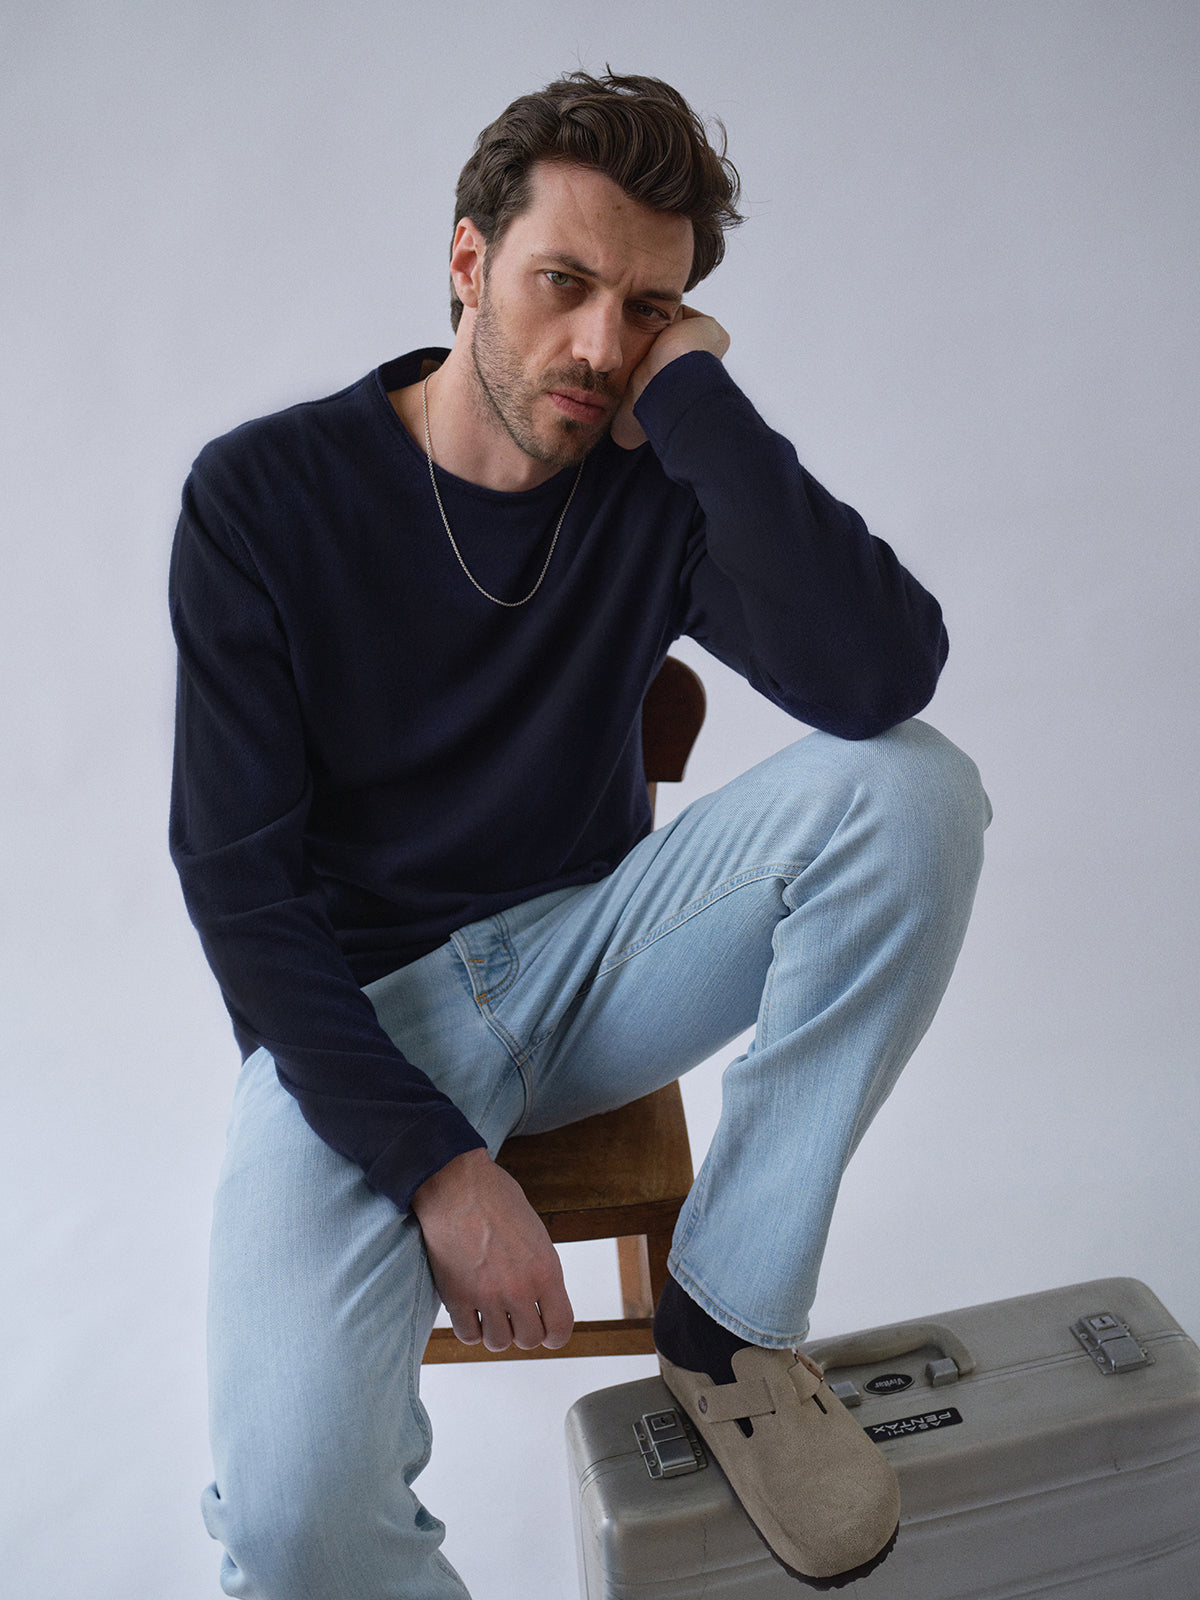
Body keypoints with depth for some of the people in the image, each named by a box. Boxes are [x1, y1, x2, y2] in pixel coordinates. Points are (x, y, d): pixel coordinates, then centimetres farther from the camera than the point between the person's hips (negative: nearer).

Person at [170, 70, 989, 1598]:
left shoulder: (658, 484, -3)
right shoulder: (262, 494, -8)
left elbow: (880, 675, -23)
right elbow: (237, 880, -10)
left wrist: (691, 390, -17)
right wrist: (433, 1160, -19)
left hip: (587, 955, 3)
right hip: (354, 1013, -2)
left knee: (914, 787, -21)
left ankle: (729, 1314, -9)